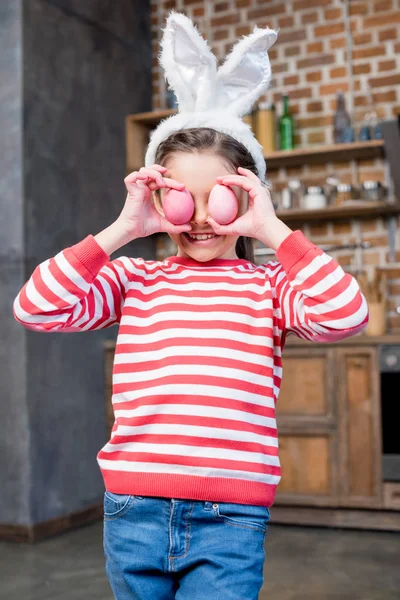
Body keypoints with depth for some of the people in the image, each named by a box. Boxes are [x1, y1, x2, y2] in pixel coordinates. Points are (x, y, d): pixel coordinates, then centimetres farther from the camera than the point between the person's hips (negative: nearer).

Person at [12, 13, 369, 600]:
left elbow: (346, 315, -16)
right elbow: (35, 307, -6)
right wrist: (122, 229, -6)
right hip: (133, 510, 3)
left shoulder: (268, 285, 2)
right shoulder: (133, 278, 6)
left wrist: (273, 230, -11)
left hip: (231, 521, -2)